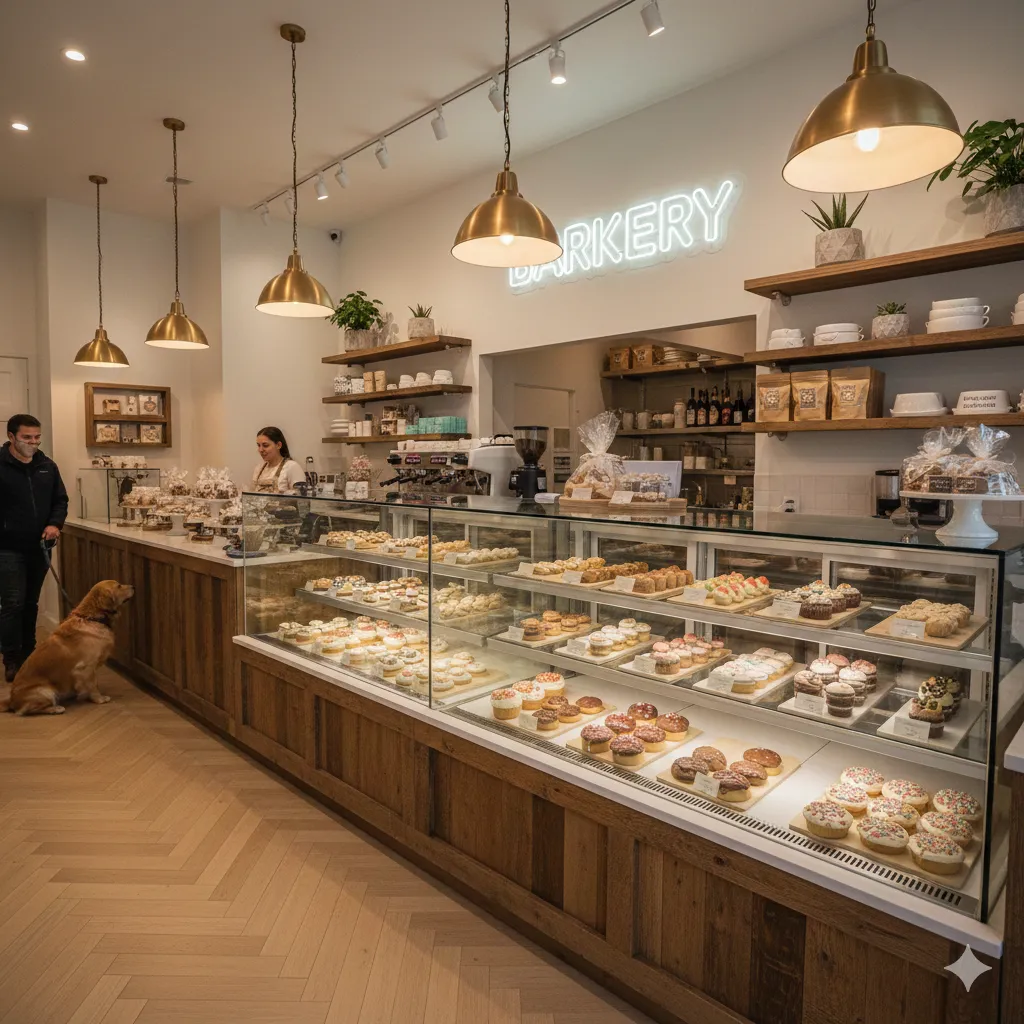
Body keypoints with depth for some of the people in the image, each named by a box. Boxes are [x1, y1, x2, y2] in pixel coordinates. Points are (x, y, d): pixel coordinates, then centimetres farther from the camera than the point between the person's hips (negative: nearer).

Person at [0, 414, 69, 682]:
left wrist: (55, 524, -7)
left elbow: (60, 500, 11)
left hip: (39, 548, 5)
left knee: (30, 604, 15)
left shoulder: (48, 466, 7)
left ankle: (28, 655, 26)